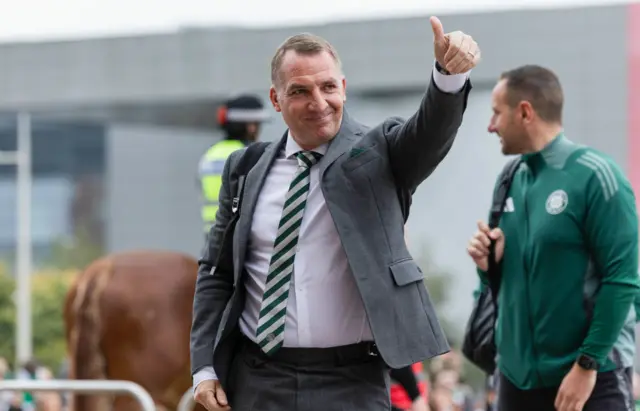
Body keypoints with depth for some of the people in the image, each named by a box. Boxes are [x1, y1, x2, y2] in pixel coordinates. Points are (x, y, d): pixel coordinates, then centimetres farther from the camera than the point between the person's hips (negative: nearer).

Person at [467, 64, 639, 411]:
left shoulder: (593, 175, -11)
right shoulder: (510, 181, 9)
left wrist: (588, 364, -16)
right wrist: (489, 265, -4)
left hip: (590, 376, -6)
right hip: (518, 374, 7)